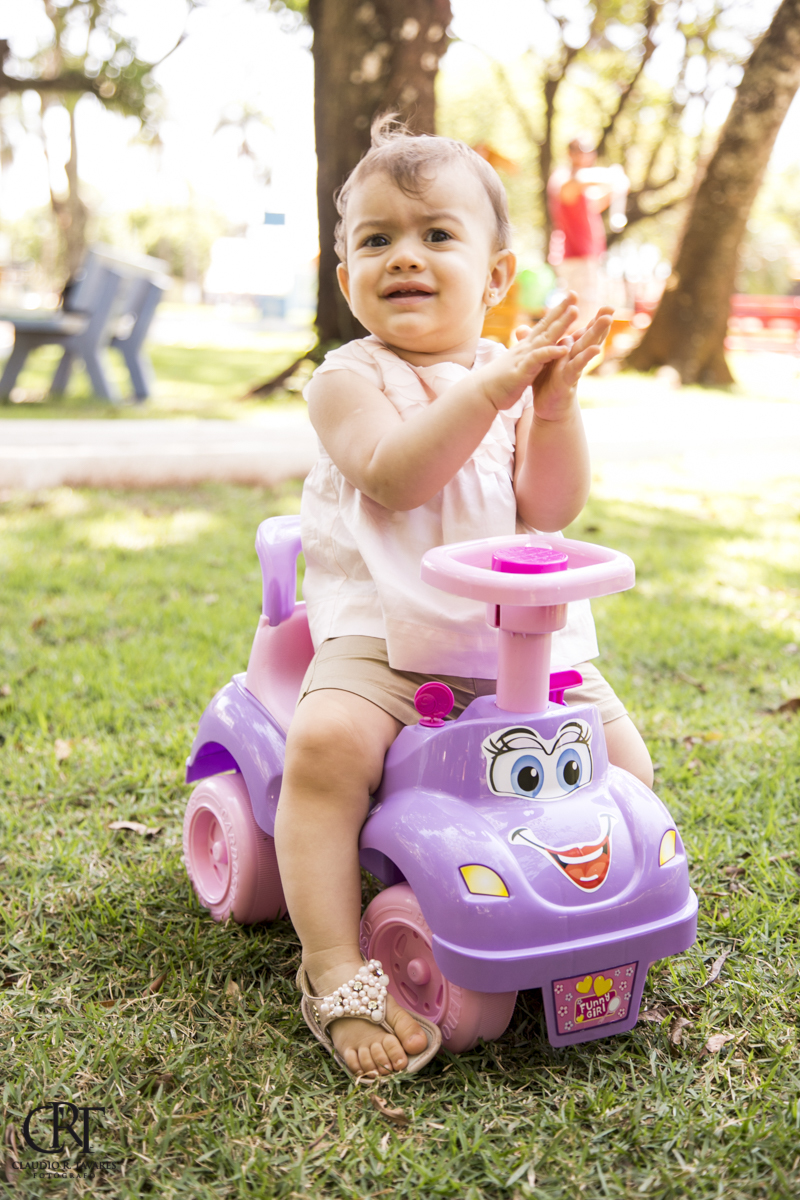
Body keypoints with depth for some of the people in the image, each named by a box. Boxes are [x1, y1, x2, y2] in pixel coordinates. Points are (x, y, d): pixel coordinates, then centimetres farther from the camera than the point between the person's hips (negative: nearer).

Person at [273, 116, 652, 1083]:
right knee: (325, 742, -29)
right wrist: (490, 390, -23)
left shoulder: (522, 372, 10)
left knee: (621, 758, -11)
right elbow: (392, 476, -19)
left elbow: (549, 510, -2)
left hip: (521, 633, 4)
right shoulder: (350, 378, 1)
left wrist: (555, 406, -16)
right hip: (379, 632, -3)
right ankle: (335, 974, -20)